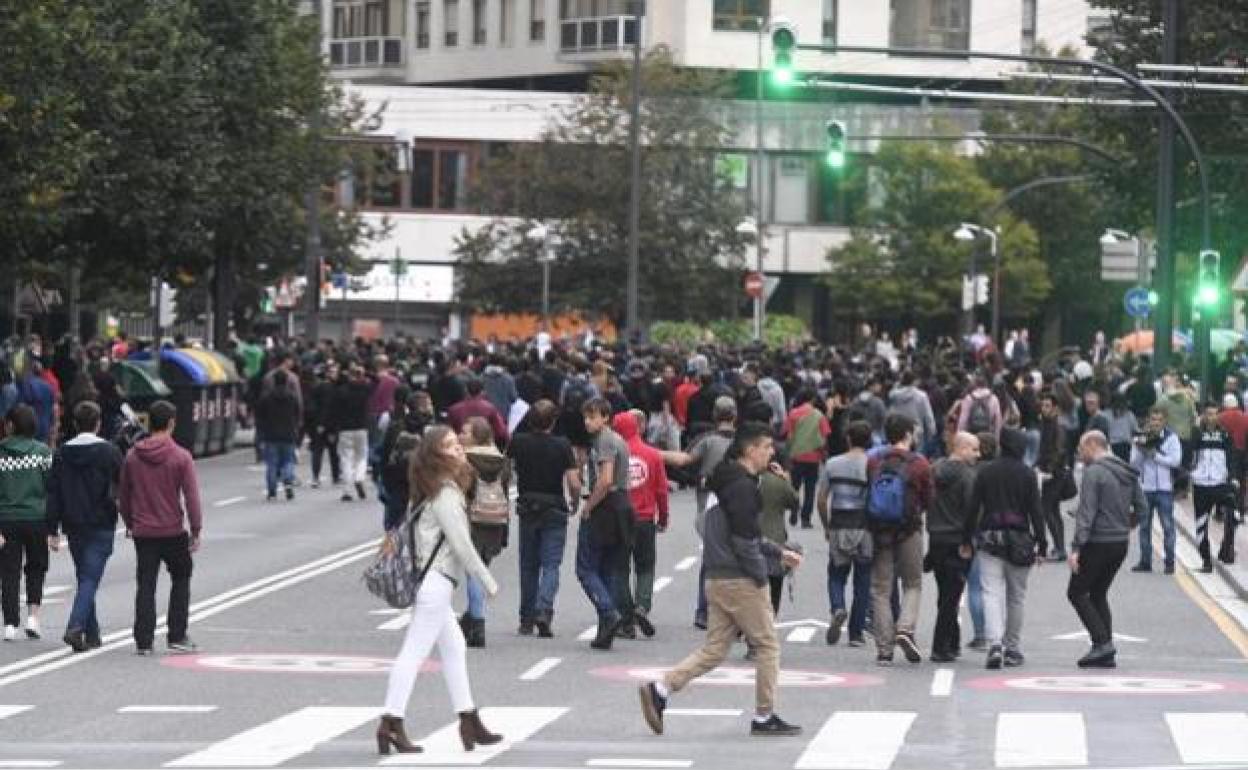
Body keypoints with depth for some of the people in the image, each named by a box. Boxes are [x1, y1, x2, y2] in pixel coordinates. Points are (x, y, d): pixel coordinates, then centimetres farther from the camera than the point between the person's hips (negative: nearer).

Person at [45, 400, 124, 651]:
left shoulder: (62, 453, 4)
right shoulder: (109, 452, -6)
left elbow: (53, 492, 3)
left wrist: (53, 529, 5)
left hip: (73, 526, 4)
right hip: (101, 526, -4)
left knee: (84, 578, 15)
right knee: (90, 579, -7)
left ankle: (92, 634, 18)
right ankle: (76, 627, -24)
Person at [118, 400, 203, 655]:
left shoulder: (132, 457, 2)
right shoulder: (181, 457, -8)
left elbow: (123, 497, 10)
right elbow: (191, 497, -10)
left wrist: (129, 524, 23)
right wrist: (196, 530, -5)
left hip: (143, 533, 3)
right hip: (173, 531, -2)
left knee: (145, 586, 6)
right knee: (181, 579, 15)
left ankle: (143, 641, 2)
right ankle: (177, 637, 11)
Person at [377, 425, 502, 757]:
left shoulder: (445, 490, 12)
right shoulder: (446, 494, -16)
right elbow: (461, 545, -17)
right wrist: (489, 582, -9)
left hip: (432, 582, 10)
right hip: (435, 583, -10)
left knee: (454, 647, 15)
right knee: (415, 652, -8)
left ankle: (469, 720, 20)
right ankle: (391, 723, -9)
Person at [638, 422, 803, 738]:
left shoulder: (729, 482, 16)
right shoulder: (742, 487, -16)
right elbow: (744, 539, -20)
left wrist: (779, 552, 28)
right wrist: (760, 576, -11)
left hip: (717, 579, 9)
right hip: (740, 581, -9)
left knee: (714, 650, 10)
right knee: (767, 646, 3)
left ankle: (660, 690, -1)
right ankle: (764, 717, 8)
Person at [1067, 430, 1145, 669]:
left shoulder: (1094, 472, -14)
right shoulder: (1128, 473, 11)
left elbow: (1086, 512, -19)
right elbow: (1141, 506, 14)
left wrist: (1076, 547, -20)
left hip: (1098, 542, -8)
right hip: (1121, 544, 8)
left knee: (1076, 592, 2)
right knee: (1098, 593, 17)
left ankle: (1102, 642, -10)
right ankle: (1105, 654, 12)